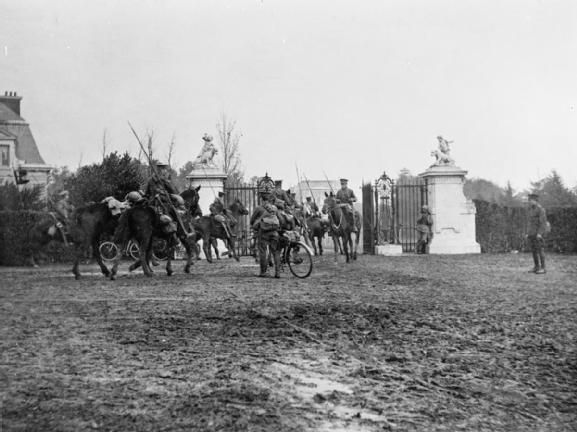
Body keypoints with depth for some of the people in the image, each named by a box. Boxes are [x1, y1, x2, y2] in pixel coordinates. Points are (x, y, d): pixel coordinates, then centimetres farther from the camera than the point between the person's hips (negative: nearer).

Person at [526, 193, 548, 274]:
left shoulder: (540, 209, -13)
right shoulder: (531, 209, 14)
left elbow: (543, 222, -18)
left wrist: (540, 233, -24)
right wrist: (528, 233, 16)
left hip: (538, 233, -9)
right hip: (531, 234, 9)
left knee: (540, 250, -7)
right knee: (533, 250, 8)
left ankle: (543, 268, -5)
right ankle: (536, 267, 13)